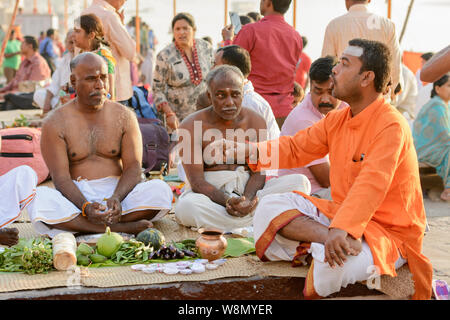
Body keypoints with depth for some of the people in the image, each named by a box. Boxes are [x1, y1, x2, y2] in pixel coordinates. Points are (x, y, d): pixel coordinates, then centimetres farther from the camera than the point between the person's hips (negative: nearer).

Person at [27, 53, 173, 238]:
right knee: (39, 198, -33)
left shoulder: (124, 116, 7)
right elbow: (61, 178, -8)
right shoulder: (55, 123, 1)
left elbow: (133, 167, -1)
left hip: (118, 191, 2)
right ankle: (119, 227, -33)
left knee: (160, 190, -26)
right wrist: (85, 207, -28)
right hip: (75, 198, -1)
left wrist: (116, 198, -23)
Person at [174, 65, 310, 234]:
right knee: (186, 207, -39)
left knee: (300, 181, -17)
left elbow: (258, 172, -2)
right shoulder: (192, 126, -8)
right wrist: (227, 201, -33)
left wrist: (247, 199, -25)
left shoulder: (255, 121, 3)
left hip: (247, 190, 4)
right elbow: (197, 182, -15)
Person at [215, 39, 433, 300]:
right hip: (341, 215, 9)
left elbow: (370, 185, -33)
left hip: (390, 232, -8)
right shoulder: (337, 120, 8)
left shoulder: (391, 126, -20)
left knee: (332, 262, -37)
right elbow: (295, 148, 11)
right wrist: (249, 151, -3)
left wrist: (341, 229, -44)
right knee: (271, 206, -3)